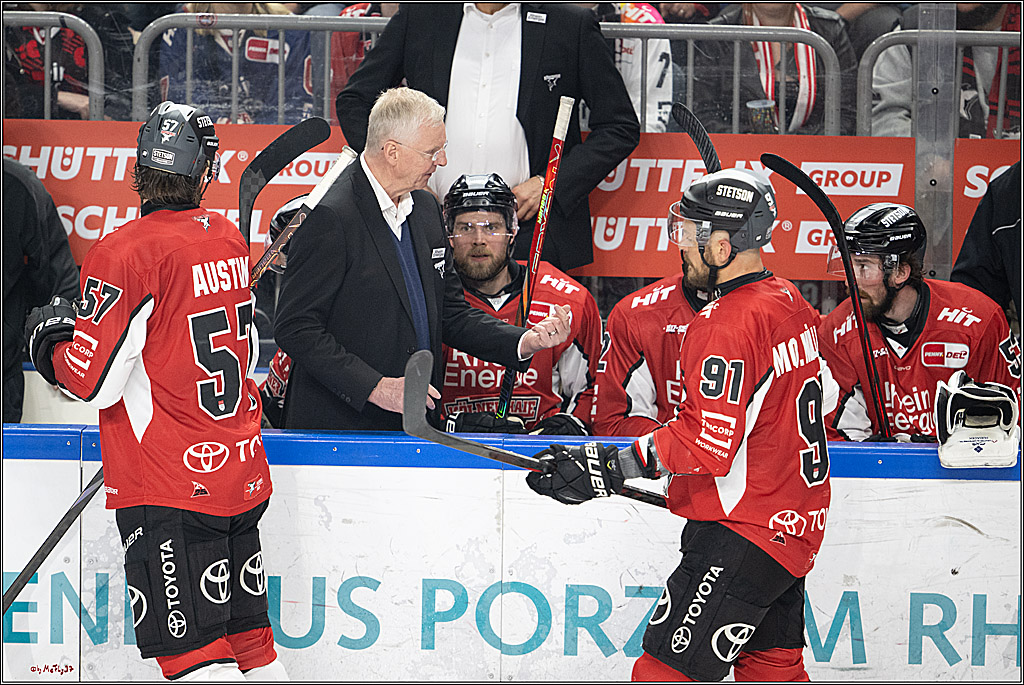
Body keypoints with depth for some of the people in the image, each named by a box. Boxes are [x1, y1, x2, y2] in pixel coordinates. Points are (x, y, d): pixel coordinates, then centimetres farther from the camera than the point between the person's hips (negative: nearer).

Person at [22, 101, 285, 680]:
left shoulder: (125, 254, -16)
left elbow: (93, 381, -14)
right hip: (242, 475, 7)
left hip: (169, 489, -7)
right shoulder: (231, 240, 6)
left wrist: (50, 343, 6)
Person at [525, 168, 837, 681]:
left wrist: (607, 467, -20)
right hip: (797, 525, 10)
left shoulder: (727, 326, -20)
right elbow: (824, 392, 23)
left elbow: (707, 446, -23)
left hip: (742, 536, -10)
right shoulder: (790, 302, 9)